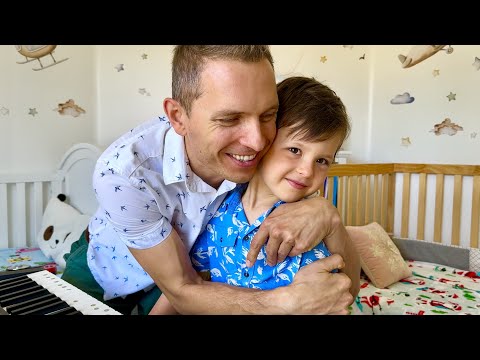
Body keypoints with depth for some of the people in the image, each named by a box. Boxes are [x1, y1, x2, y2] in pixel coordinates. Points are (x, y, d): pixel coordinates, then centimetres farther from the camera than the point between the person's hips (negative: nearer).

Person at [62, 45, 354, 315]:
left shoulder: (270, 156, -25)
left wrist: (326, 214, -39)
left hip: (193, 268, 2)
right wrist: (290, 301, -39)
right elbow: (181, 291, -26)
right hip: (108, 269, -1)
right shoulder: (122, 172, -34)